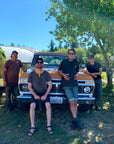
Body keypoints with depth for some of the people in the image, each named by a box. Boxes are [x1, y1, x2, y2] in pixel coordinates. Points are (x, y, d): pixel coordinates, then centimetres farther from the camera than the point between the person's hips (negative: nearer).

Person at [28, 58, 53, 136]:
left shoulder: (46, 74, -2)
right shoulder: (32, 74, 0)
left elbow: (50, 85, -2)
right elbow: (29, 86, 2)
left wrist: (45, 95, -13)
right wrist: (35, 95, -12)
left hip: (45, 93, 0)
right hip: (35, 94, 1)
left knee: (48, 105, -27)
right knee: (32, 106, -26)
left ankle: (49, 125, -13)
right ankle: (32, 127, -16)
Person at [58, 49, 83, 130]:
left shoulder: (77, 63, 12)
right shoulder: (64, 62, 5)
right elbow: (59, 70, 12)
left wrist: (77, 75, 3)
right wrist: (63, 75, -7)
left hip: (75, 84, 3)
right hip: (66, 84, -3)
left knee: (75, 102, 2)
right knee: (72, 102, -13)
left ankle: (74, 122, 10)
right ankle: (76, 121, -10)